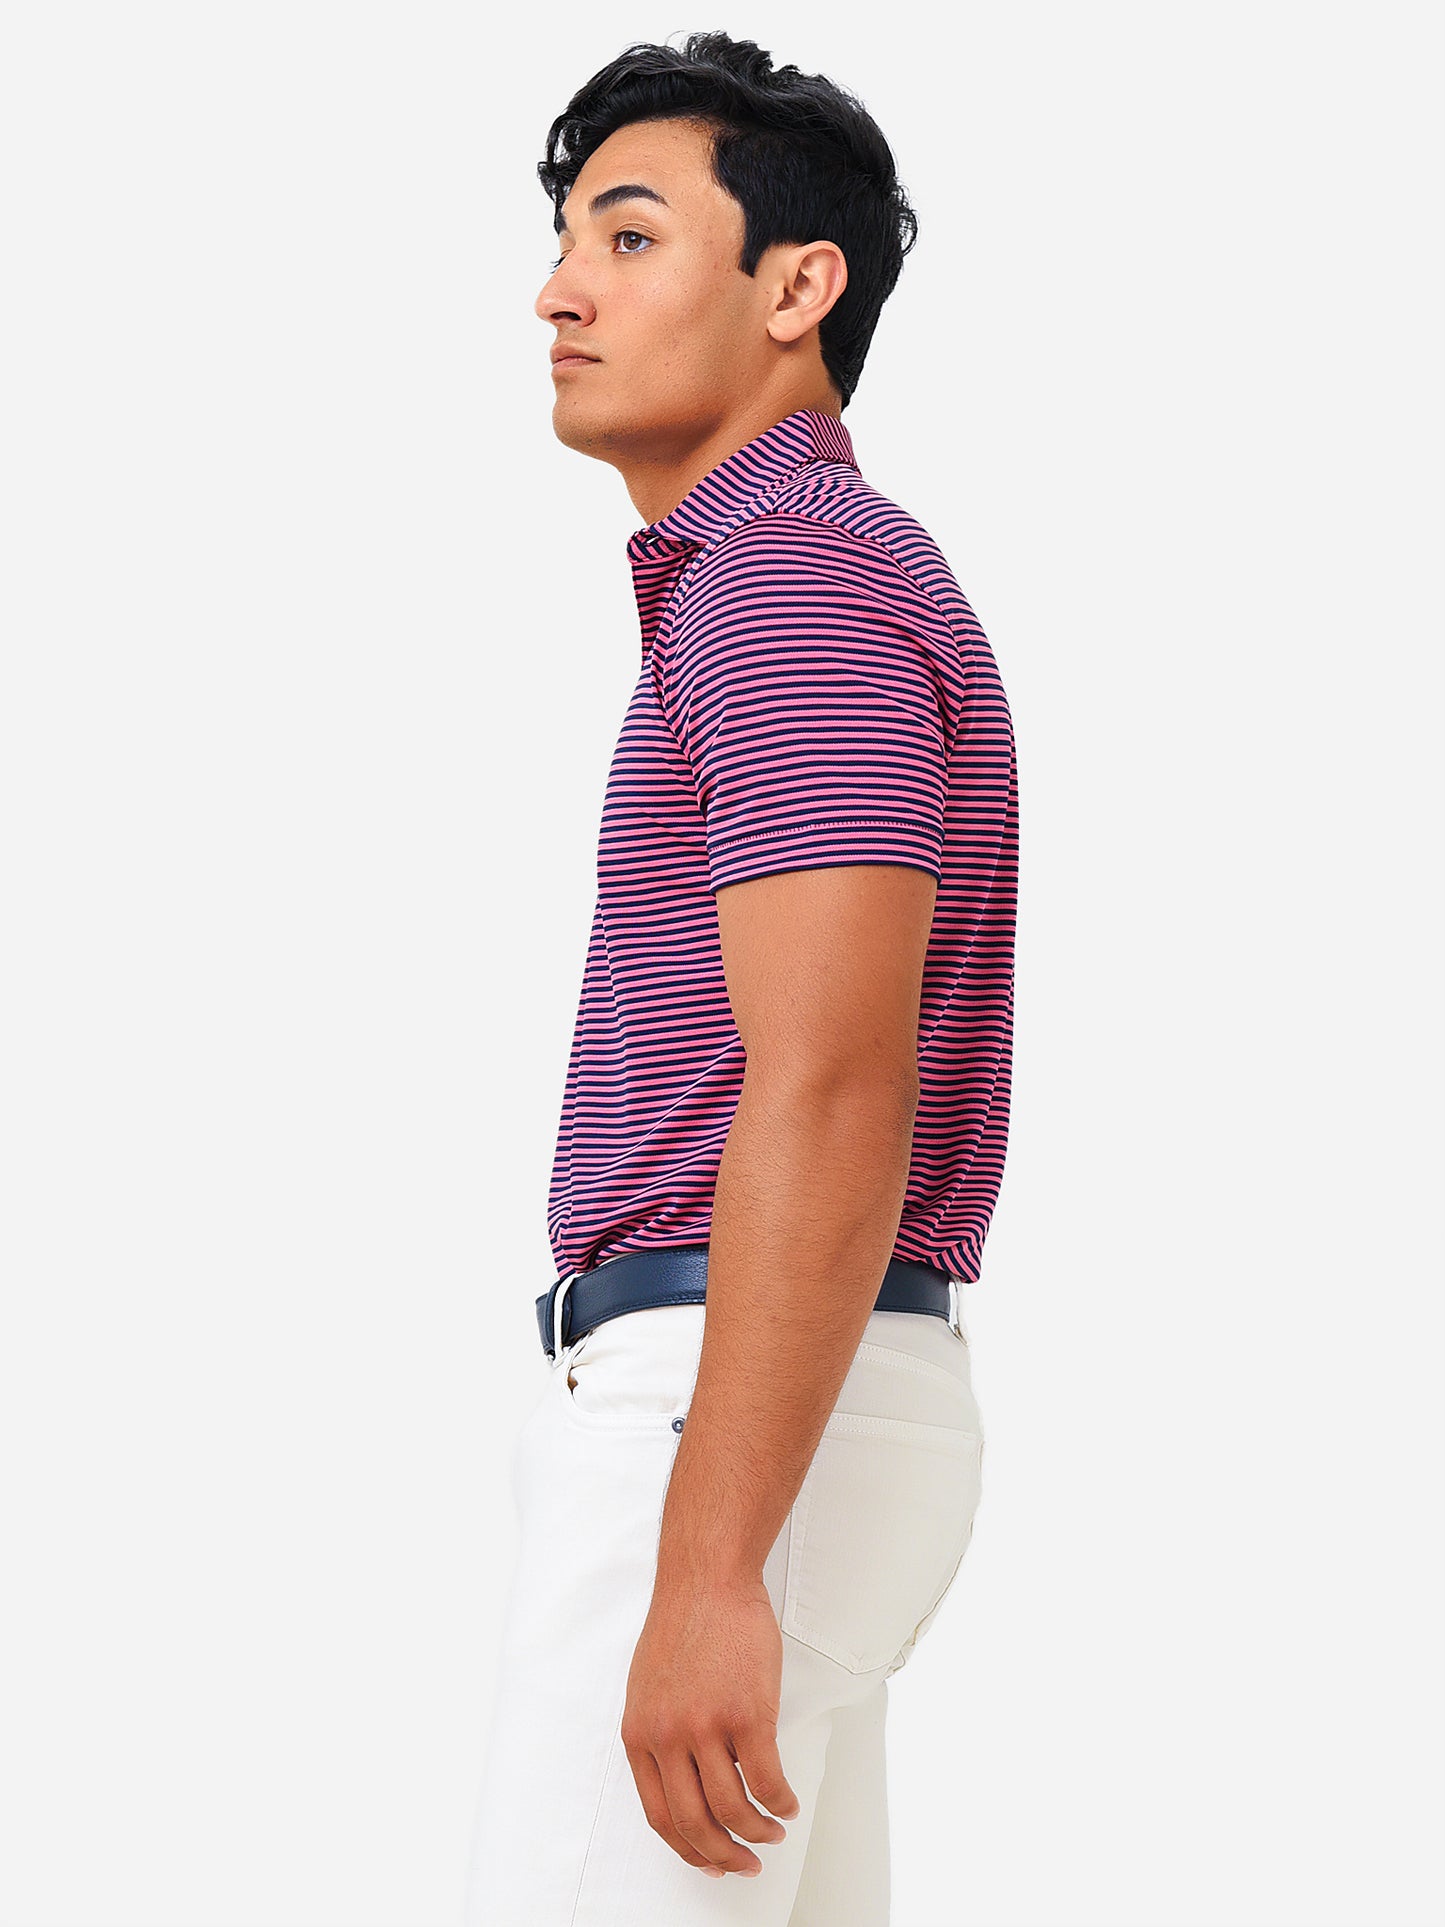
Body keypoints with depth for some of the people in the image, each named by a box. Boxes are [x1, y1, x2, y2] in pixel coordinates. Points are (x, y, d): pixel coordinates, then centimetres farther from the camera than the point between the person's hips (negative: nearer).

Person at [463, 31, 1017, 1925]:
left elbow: (831, 1103, -23)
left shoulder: (798, 581, -14)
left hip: (740, 1447, -11)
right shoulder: (795, 601, 20)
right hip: (790, 1434, 11)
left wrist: (704, 1576, -27)